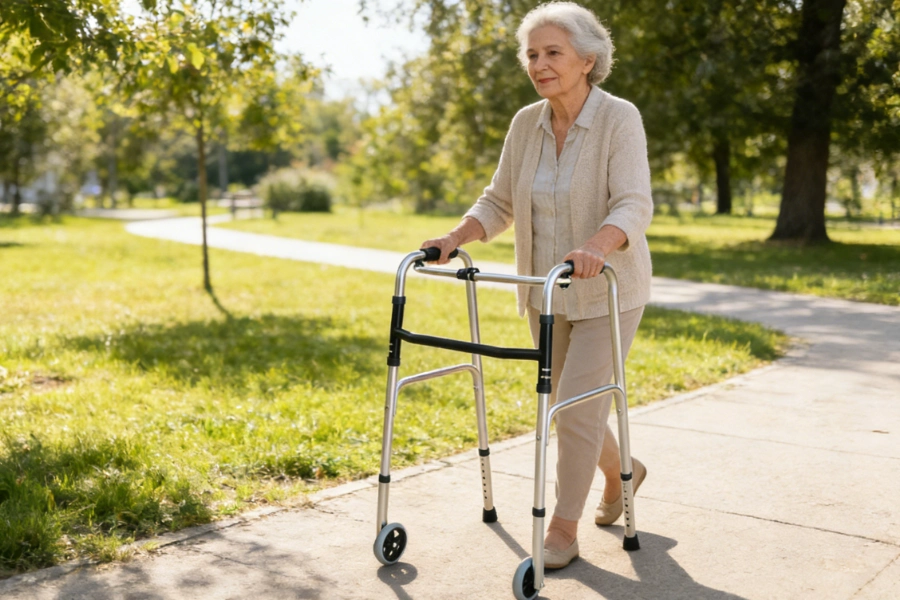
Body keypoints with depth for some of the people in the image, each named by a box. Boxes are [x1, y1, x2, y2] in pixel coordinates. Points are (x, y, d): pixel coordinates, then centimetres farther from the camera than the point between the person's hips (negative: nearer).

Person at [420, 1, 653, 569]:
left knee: (576, 409, -8)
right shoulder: (527, 123, 1)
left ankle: (564, 529, 8)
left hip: (607, 293, -6)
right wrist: (455, 238, -11)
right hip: (545, 294, 6)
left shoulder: (620, 119, -16)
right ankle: (621, 473, 43)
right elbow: (499, 203, 5)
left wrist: (595, 247, -45)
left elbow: (634, 207, -26)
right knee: (565, 405, 17)